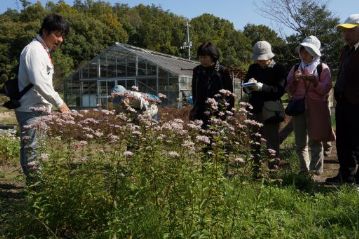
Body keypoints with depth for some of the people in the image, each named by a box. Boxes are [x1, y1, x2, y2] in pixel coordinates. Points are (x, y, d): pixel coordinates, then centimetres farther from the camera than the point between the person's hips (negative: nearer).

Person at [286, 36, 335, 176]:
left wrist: (313, 81, -17)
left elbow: (325, 89, -5)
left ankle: (316, 171, 3)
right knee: (300, 143, 6)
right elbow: (290, 91, 11)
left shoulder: (323, 68, 2)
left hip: (317, 109, -3)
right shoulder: (295, 68, 12)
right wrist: (295, 80, -7)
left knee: (315, 140, -3)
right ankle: (304, 170, 18)